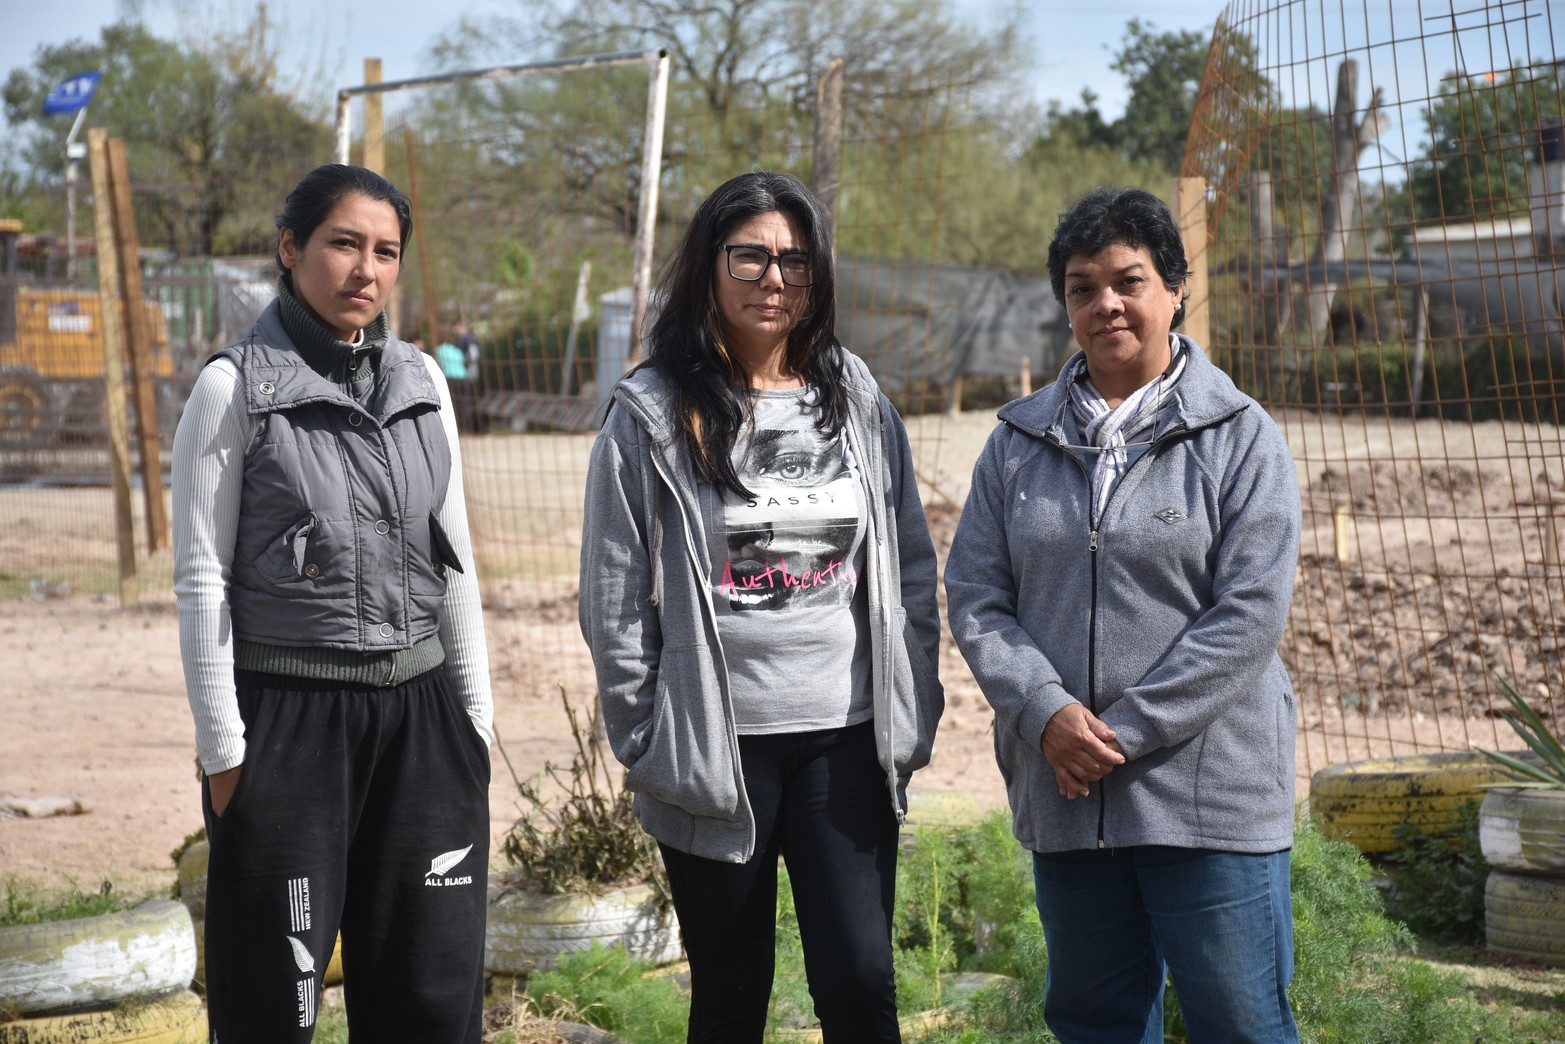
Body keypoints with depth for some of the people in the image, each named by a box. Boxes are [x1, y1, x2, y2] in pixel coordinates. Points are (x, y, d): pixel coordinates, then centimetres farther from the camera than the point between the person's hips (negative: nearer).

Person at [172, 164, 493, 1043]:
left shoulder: (421, 380, 9)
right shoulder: (236, 388, -5)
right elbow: (201, 581, -6)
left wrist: (475, 715, 10)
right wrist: (224, 750, -9)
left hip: (421, 712, 4)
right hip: (291, 716, -4)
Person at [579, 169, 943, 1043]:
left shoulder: (859, 404, 8)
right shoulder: (652, 416, -2)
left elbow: (912, 570, 11)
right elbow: (615, 598, -1)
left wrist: (914, 721, 4)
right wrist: (648, 742, -4)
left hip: (847, 740, 2)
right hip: (714, 745, -2)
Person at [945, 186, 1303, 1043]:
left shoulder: (1240, 438, -4)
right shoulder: (1020, 440, 8)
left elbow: (1249, 614, -11)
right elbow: (976, 594, 4)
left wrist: (1125, 733, -14)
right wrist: (1047, 713, -13)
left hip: (1208, 789, -4)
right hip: (1062, 790, 4)